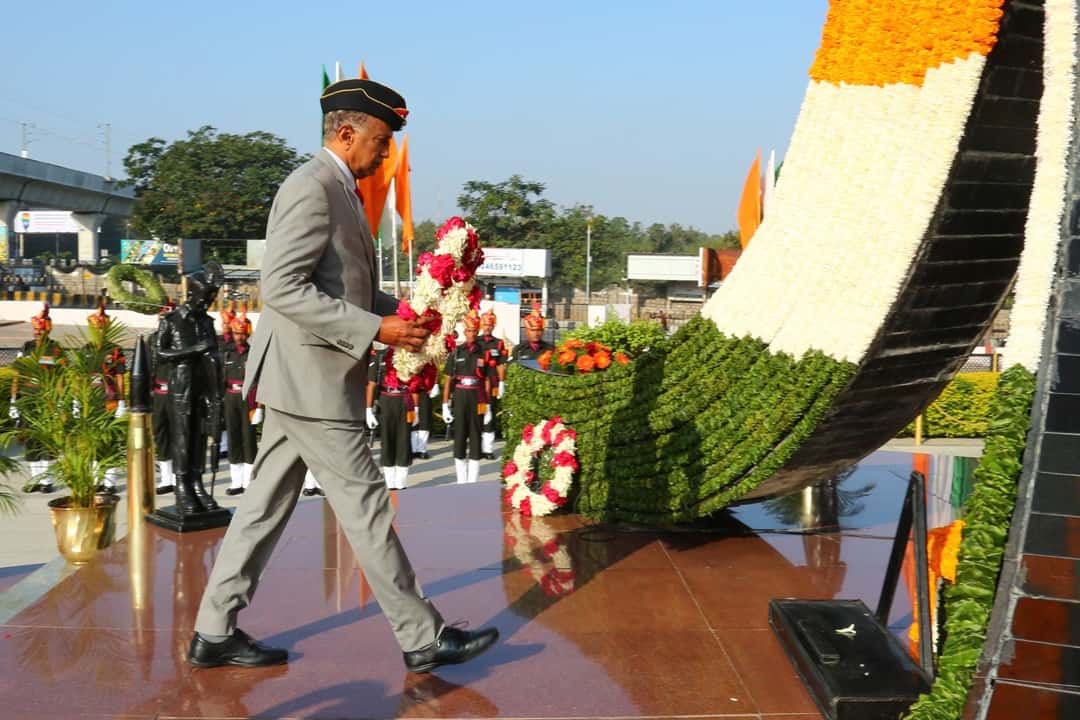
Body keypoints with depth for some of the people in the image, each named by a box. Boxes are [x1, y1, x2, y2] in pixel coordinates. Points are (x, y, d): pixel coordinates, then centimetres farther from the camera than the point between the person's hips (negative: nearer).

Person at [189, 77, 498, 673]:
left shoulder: (336, 190, 17)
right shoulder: (312, 188, -16)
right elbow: (282, 287, -23)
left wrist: (398, 311, 10)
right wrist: (374, 329, -23)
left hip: (303, 379, 10)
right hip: (312, 379, -10)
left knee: (266, 505, 13)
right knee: (366, 507, -2)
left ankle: (215, 632, 22)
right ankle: (422, 638, 10)